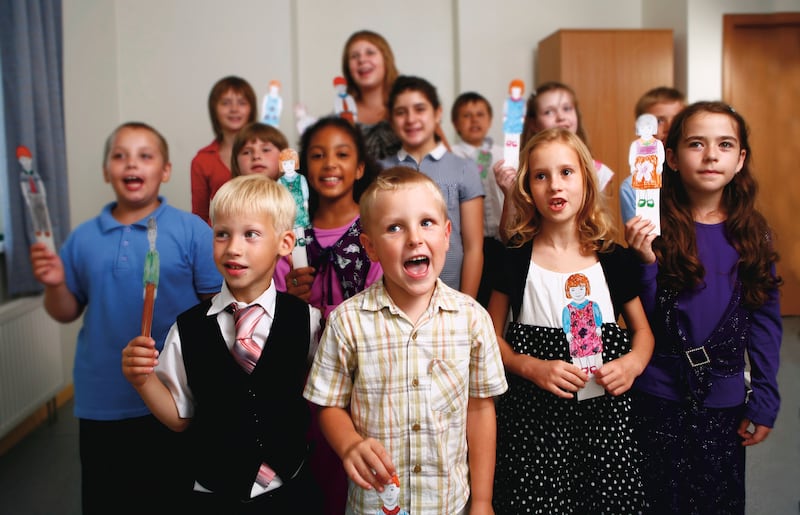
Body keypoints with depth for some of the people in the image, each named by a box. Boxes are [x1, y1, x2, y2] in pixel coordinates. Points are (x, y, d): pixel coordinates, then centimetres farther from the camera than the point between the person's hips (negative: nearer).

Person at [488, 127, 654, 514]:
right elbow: (492, 336, 2)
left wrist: (633, 363, -10)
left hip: (604, 412, 2)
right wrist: (533, 367, -14)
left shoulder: (614, 258, 2)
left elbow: (642, 331, 11)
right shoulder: (515, 258, -2)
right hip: (532, 416, -1)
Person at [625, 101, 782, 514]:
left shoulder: (752, 234, 0)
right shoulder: (654, 227, -9)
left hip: (724, 402, 3)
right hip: (658, 398, -2)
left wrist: (765, 401, 1)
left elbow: (765, 321, 3)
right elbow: (643, 321, -9)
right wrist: (644, 263, -25)